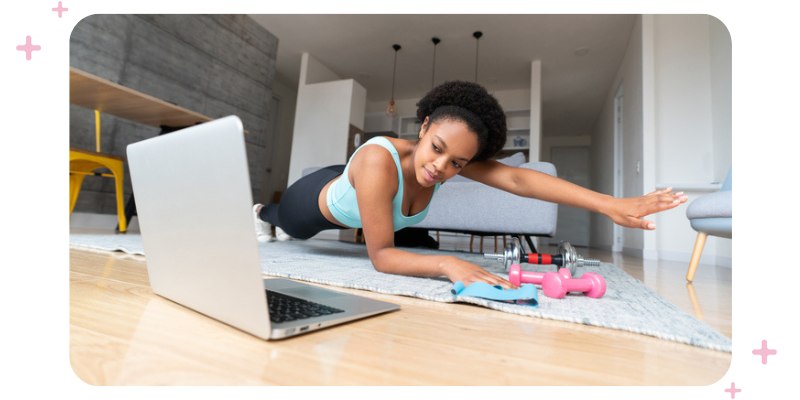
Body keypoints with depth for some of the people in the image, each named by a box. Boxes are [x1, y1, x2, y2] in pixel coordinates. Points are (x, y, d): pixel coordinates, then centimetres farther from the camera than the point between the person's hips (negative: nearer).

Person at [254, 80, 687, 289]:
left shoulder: (455, 155, -35)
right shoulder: (379, 161, -51)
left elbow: (516, 178, -48)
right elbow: (380, 256, -48)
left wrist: (610, 204, -58)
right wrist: (447, 264, -62)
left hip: (347, 192, 5)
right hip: (313, 202, -4)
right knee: (288, 225, 35)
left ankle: (277, 228, 76)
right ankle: (262, 213, 71)